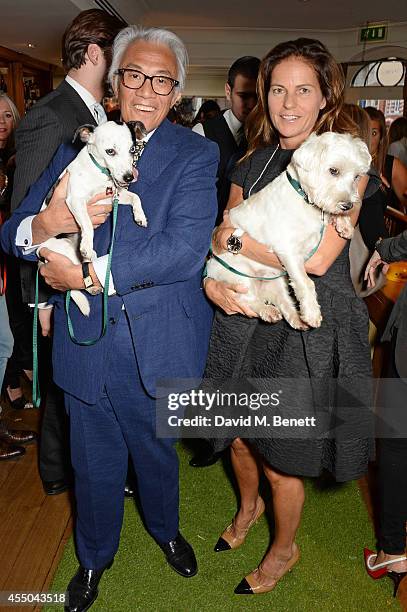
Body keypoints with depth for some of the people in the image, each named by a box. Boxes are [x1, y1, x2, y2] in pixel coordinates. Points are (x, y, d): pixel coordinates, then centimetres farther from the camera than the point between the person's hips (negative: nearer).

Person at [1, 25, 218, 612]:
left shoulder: (196, 156, -6)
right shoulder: (76, 150, 4)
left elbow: (186, 249, -22)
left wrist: (88, 273, -22)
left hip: (158, 343, -1)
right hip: (85, 342, 2)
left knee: (157, 452, 22)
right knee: (94, 462, 18)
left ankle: (165, 528, 54)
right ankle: (95, 555, 47)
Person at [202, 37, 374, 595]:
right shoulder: (253, 163, 7)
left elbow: (317, 257, -20)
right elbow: (220, 240, 6)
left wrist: (234, 240, -15)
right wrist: (212, 280, -15)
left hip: (308, 327, -5)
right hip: (245, 316, 5)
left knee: (282, 464, 9)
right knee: (239, 435, 20)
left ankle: (284, 550, 40)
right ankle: (249, 506, 54)